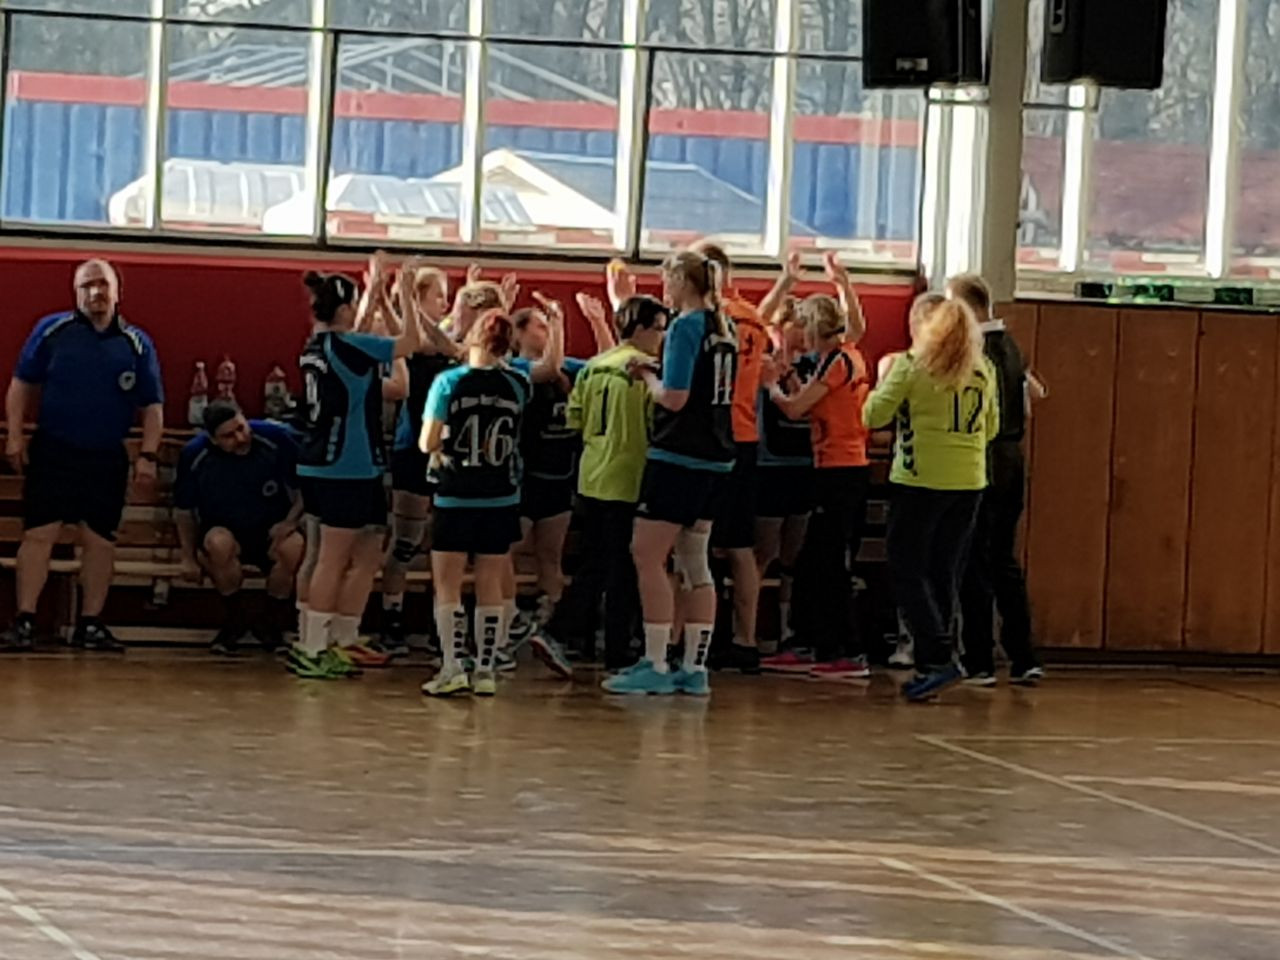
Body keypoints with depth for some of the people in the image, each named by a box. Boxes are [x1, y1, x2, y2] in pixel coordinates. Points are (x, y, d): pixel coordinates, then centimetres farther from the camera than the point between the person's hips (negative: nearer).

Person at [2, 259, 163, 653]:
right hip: (51, 451, -2)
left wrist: (147, 457, -3)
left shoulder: (136, 344, 3)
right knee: (38, 534, -6)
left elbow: (152, 406, 6)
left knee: (100, 540, 4)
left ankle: (91, 624, 13)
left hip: (107, 458, 2)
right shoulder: (52, 330, 0)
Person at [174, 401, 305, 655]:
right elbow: (184, 511, 3)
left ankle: (275, 622, -7)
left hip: (272, 532, 0)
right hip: (223, 531, 0)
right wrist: (189, 558, 1)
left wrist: (290, 522, -22)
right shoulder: (194, 455, -14)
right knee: (219, 543, -35)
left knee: (294, 546, -33)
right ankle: (235, 619, -10)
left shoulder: (278, 440, -19)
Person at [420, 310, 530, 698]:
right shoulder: (517, 385, -2)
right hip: (501, 500, 3)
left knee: (447, 587, 4)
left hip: (455, 499, -3)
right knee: (491, 587, 10)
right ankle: (485, 670, 9)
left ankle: (453, 668, -5)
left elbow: (428, 442, -11)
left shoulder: (449, 382, -10)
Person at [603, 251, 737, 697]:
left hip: (678, 455, -9)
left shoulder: (686, 326, -14)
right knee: (694, 561, 12)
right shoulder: (723, 327, 12)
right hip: (715, 456, 9)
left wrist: (647, 376, -1)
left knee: (648, 556, -4)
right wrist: (655, 373, 11)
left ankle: (656, 667, -6)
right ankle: (695, 668, 12)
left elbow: (674, 397, -20)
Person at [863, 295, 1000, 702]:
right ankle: (931, 667, 14)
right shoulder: (983, 372, 6)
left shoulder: (914, 365, -8)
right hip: (970, 484, 5)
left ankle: (939, 657, -13)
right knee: (945, 576, 12)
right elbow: (991, 428, 15)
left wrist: (885, 380, 12)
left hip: (921, 481, -5)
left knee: (907, 573, 0)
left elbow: (874, 416, -5)